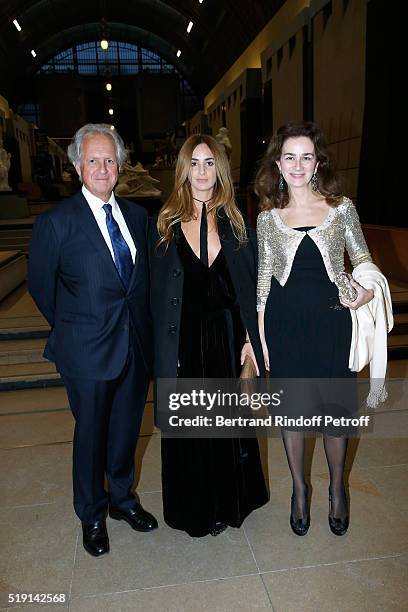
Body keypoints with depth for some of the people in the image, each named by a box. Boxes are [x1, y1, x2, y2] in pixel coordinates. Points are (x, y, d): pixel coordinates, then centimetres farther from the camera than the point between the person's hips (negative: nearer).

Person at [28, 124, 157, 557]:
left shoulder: (137, 215, 5)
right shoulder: (56, 222, -10)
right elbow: (41, 286, -1)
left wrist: (141, 325, 6)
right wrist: (71, 329, 5)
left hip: (136, 345, 4)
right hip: (89, 351, -4)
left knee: (127, 429, 19)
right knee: (91, 435, 13)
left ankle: (122, 498, 44)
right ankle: (92, 515, 38)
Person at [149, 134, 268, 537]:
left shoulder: (236, 222, 3)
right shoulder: (165, 224, 0)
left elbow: (251, 286, 4)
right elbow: (157, 293, -1)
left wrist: (250, 338, -2)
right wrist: (165, 351, -5)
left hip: (227, 337, 1)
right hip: (184, 341, -1)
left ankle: (229, 501, 40)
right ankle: (194, 508, 35)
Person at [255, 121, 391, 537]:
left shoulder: (341, 207, 0)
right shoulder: (268, 218, 2)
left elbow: (362, 259, 9)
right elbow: (263, 280, 5)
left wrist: (369, 289, -13)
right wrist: (259, 336, 3)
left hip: (331, 320, 0)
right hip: (285, 325, 1)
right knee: (292, 410, 13)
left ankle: (337, 490, 37)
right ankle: (299, 491, 36)